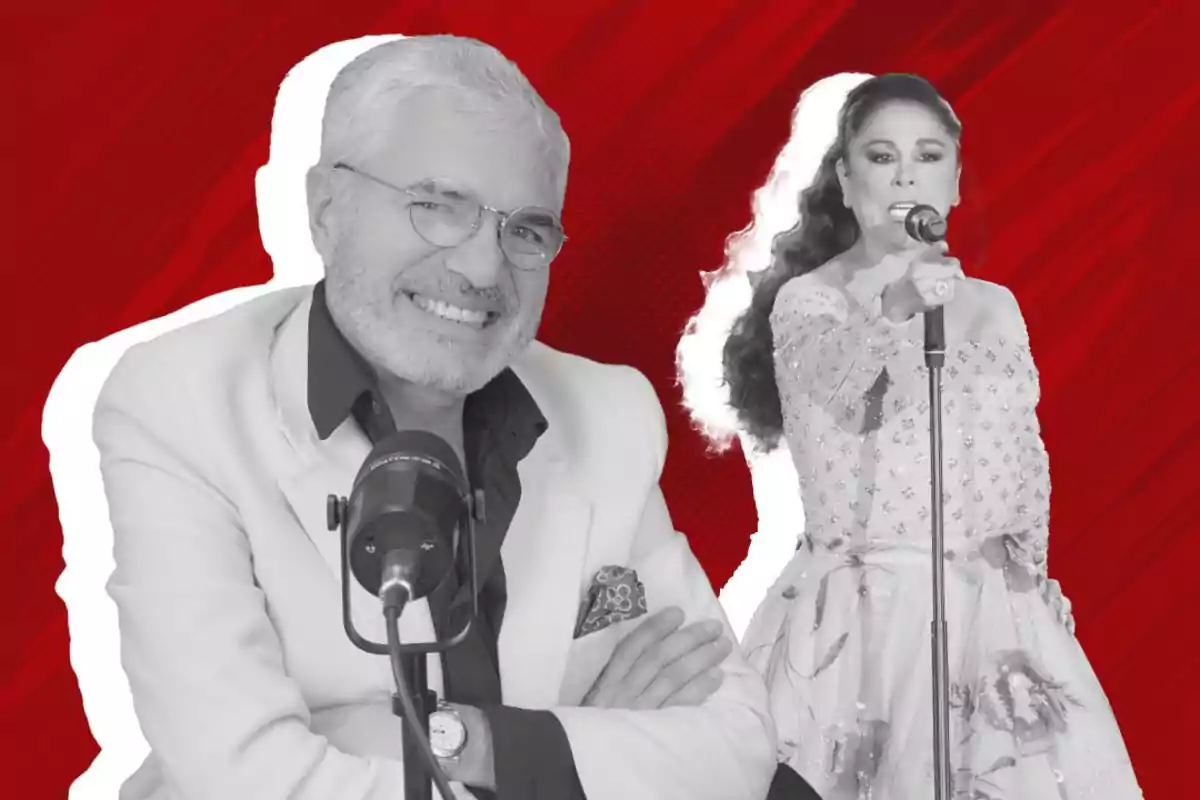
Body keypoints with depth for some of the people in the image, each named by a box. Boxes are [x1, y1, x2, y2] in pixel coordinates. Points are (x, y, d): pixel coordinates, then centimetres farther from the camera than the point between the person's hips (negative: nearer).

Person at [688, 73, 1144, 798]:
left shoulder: (996, 305, 10)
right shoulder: (807, 299, -3)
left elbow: (1026, 459, 15)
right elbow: (831, 380, -26)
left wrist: (1029, 565, 4)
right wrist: (895, 309, -44)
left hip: (991, 606, 4)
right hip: (864, 607, -4)